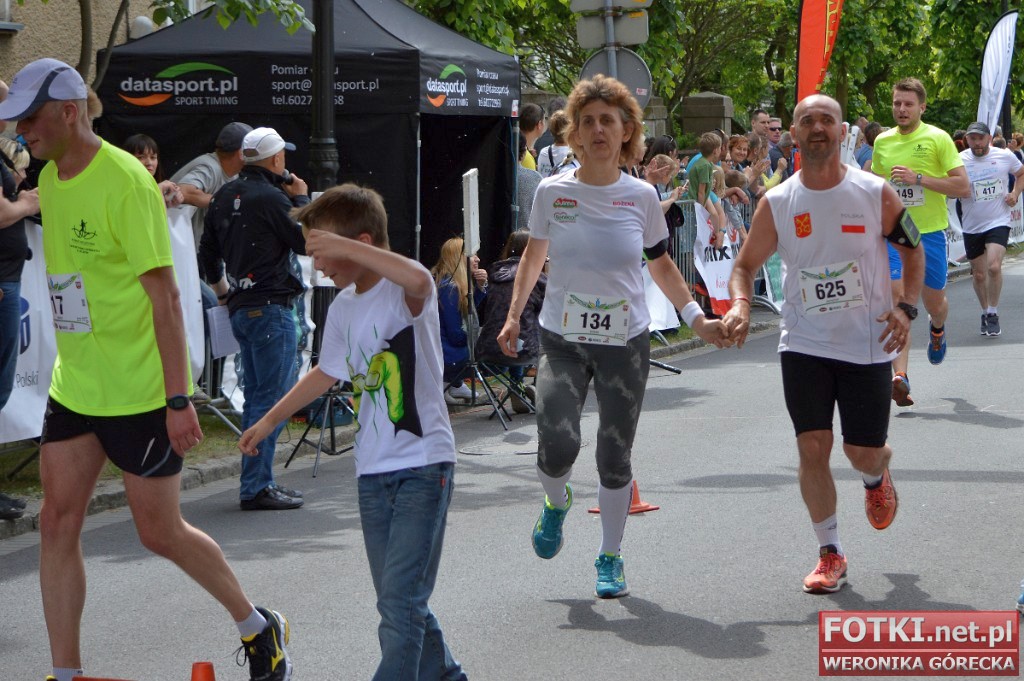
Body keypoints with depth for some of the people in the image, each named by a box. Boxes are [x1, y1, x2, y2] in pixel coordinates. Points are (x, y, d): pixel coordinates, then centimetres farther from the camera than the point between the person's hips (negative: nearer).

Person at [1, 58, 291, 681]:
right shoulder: (51, 178, 7)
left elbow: (164, 294, -19)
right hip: (74, 388, 7)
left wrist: (178, 399, -21)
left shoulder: (126, 182, -18)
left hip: (139, 393, -7)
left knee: (161, 533, 3)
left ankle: (260, 629, 24)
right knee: (58, 523, 2)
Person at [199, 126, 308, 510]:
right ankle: (256, 487, -8)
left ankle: (257, 482, 19)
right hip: (270, 307, -9)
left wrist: (223, 292, 32)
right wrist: (301, 199, 2)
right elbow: (306, 242, -10)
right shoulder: (271, 198, -14)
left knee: (256, 397, 15)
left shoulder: (224, 197, 12)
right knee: (272, 397, -6)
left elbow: (207, 253, 19)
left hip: (239, 308, 9)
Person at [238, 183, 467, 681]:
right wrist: (269, 420, 34)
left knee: (401, 598, -14)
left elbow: (417, 279, -39)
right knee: (398, 602, 12)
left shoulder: (403, 293, -13)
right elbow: (327, 372, 26)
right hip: (373, 471, 8)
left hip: (423, 464, -8)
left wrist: (344, 246, -35)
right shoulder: (342, 307, 10)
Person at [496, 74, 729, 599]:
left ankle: (610, 557, 24)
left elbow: (661, 264, 12)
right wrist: (513, 316, 5)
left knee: (615, 458, 4)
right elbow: (534, 255, 13)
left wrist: (697, 319, 4)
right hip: (562, 339, -1)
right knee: (557, 447, -18)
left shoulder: (641, 197, -1)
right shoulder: (552, 192, -3)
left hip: (626, 342, 1)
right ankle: (556, 503, 17)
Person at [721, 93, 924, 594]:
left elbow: (913, 249, 5)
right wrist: (739, 304, -16)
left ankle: (877, 478, 43)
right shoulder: (777, 204, -4)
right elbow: (746, 265, 5)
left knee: (863, 452, 3)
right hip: (804, 344, 1)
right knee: (812, 448, -5)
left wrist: (906, 307, -9)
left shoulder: (876, 194, -7)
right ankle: (830, 554, 10)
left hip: (867, 344, -1)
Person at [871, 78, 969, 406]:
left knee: (934, 302, 14)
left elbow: (963, 186, -12)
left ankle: (937, 329, 52)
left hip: (930, 233, -2)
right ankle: (900, 377, -19)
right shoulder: (882, 141, 7)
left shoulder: (937, 139, -6)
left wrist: (918, 178, -20)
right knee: (896, 302, -14)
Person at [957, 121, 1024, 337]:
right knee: (979, 275, 10)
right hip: (972, 226, 2)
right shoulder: (960, 160, -5)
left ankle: (992, 314, -7)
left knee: (994, 267, -21)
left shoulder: (1005, 156, -3)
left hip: (998, 222, -2)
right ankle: (986, 313, 31)